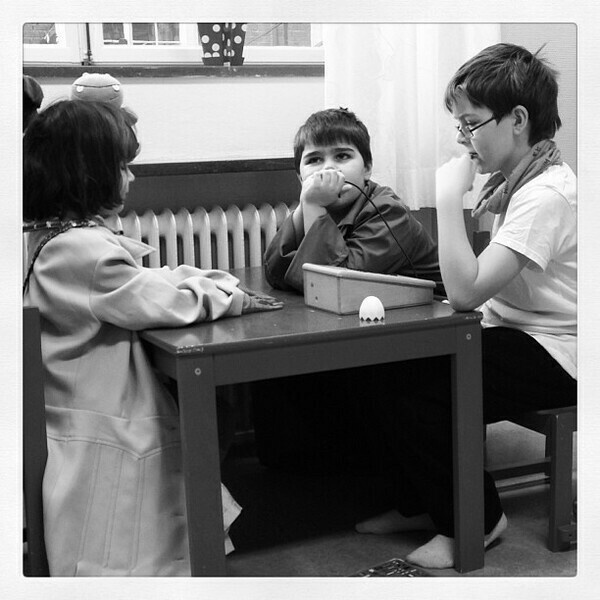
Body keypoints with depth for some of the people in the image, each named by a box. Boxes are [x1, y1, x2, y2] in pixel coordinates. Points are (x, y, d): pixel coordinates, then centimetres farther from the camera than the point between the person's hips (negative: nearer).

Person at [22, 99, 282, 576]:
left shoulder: (52, 239, 11)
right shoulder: (81, 249, -23)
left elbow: (145, 282, 15)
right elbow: (165, 303, -21)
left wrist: (222, 283, 5)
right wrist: (232, 299, -4)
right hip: (102, 443, -10)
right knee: (117, 558, 3)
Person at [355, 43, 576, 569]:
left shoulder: (546, 196, -23)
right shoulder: (518, 178, 8)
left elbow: (465, 292, -28)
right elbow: (481, 282, 11)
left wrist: (449, 196, -26)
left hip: (552, 354, -9)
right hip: (516, 332, 9)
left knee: (416, 404, -17)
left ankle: (477, 519, 8)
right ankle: (421, 505, 20)